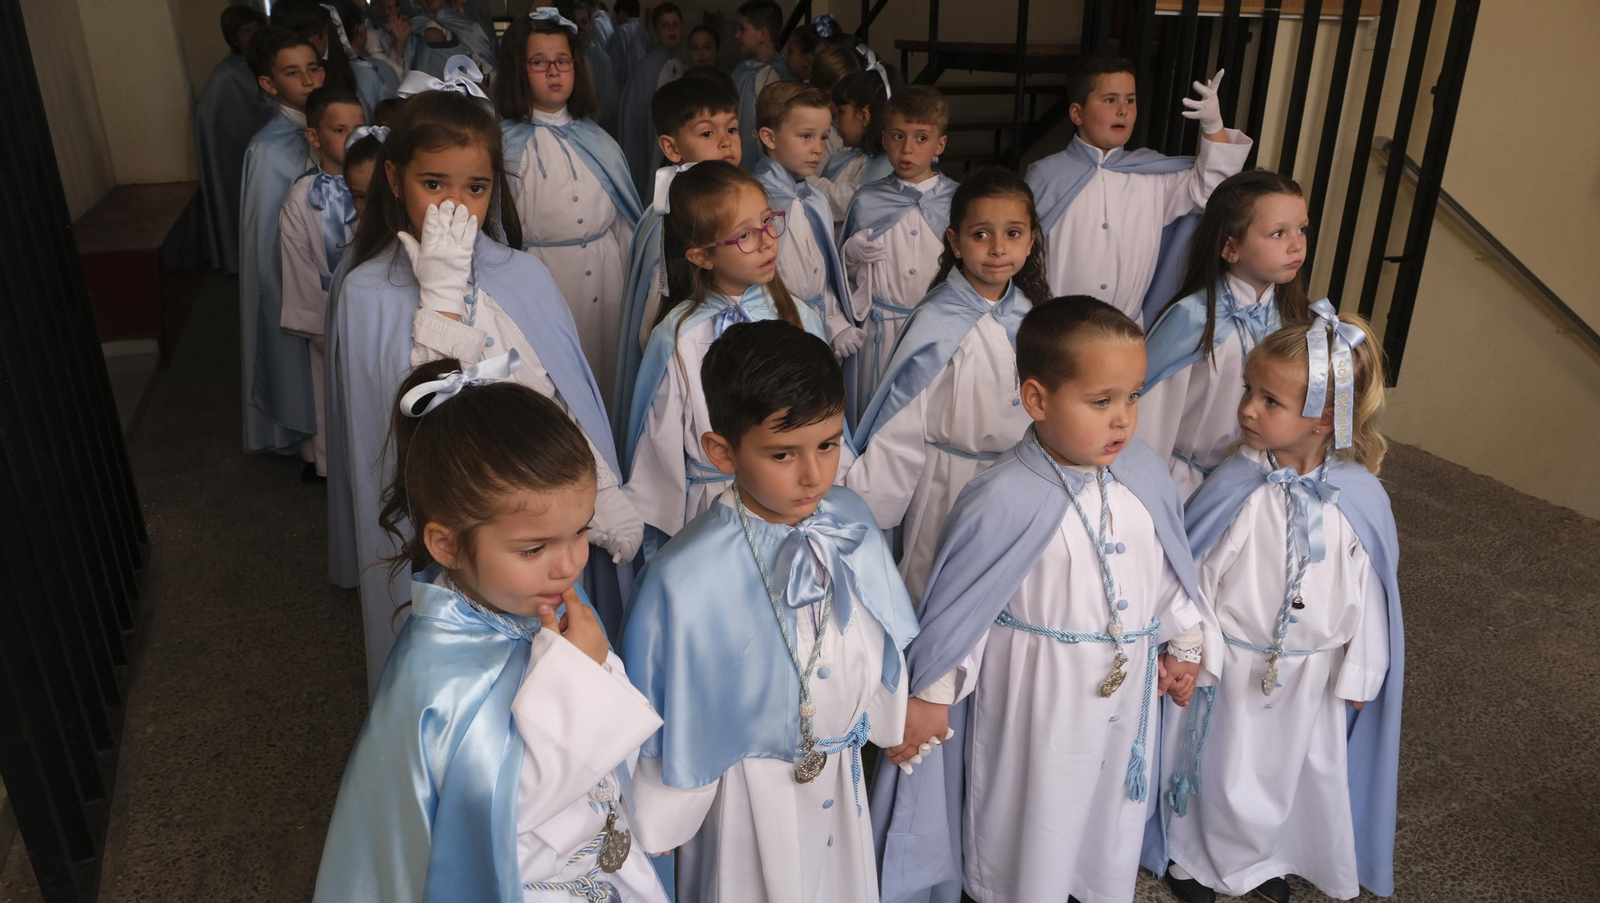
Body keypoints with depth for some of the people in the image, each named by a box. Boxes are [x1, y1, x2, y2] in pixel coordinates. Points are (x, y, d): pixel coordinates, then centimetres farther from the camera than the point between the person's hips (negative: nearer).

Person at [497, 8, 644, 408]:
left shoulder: (595, 139, 10)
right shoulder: (505, 142, -3)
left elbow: (622, 214, 13)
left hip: (604, 270, 4)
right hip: (543, 272, -4)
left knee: (606, 366, 11)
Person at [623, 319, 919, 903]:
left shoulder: (850, 522, -15)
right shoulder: (684, 580, -31)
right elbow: (663, 721, -17)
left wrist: (887, 722, 15)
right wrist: (663, 824, -4)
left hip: (843, 773, 5)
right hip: (749, 792, -5)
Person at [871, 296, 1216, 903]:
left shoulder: (1145, 475, -9)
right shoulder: (1003, 501, -25)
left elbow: (1171, 566, 7)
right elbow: (958, 604, -15)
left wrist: (1185, 644, 16)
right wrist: (929, 695, -8)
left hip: (1129, 690, 5)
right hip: (1037, 701, -5)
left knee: (1112, 814, 26)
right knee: (1027, 828, 17)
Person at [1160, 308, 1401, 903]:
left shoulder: (1361, 497, -15)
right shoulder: (1235, 487, -20)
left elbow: (1369, 591, -3)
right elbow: (1193, 574, -10)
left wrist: (1360, 673, 4)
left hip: (1313, 675, 2)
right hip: (1233, 667, -2)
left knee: (1292, 769, 22)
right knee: (1223, 765, 16)